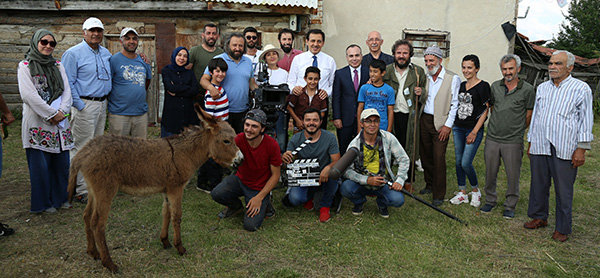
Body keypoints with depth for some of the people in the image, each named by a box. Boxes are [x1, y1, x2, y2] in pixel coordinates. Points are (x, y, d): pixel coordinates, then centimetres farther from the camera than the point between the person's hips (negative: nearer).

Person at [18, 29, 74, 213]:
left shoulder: (58, 66, 15)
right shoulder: (25, 66, 0)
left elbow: (66, 90, 8)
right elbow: (29, 95, -10)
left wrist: (62, 111, -9)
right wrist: (51, 114, -13)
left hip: (59, 122, 5)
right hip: (37, 123, -4)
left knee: (61, 161, 5)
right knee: (40, 164, -2)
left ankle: (60, 197, 20)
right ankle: (43, 203, 11)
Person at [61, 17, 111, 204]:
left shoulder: (106, 53, 14)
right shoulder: (73, 53, -7)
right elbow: (68, 83, -10)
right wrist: (79, 106, -13)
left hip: (102, 104, 7)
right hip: (85, 105, -7)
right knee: (82, 149, -5)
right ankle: (80, 191, 2)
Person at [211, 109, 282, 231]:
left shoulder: (272, 145, -20)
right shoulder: (239, 139, -15)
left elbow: (275, 175, -12)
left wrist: (259, 197, -15)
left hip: (260, 188, -3)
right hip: (240, 179, 3)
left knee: (251, 225, -16)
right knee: (216, 193, -24)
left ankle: (264, 202, 15)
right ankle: (236, 206, 10)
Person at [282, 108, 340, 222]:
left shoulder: (329, 137, -11)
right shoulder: (295, 139, -8)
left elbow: (337, 161, -15)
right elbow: (288, 165, -9)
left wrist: (328, 168, -39)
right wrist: (284, 158, -35)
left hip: (323, 178, 0)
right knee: (294, 199, -27)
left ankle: (325, 205, -7)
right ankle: (308, 196, 14)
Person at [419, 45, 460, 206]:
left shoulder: (453, 78, -6)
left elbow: (455, 104, -6)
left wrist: (448, 125, -11)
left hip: (440, 123, -5)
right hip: (424, 120, 5)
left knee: (438, 158, -6)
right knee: (425, 155, 11)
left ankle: (439, 195, 4)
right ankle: (430, 185, 30)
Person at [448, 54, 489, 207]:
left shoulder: (483, 86, -8)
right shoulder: (461, 85, 10)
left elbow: (485, 110, -9)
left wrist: (474, 132, -12)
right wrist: (451, 124, 10)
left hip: (474, 130, -6)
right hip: (458, 128, 6)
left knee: (466, 163, -9)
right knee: (458, 161, 8)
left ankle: (475, 190, 16)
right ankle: (462, 193, 20)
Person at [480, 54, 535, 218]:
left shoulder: (527, 90, -5)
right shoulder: (495, 86, 5)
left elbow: (529, 116, 3)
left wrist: (516, 130, 11)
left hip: (513, 141, -3)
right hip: (492, 139, 3)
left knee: (513, 176, 6)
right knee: (490, 173, 12)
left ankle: (510, 206, 22)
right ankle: (490, 200, 30)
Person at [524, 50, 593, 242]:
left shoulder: (581, 88, 0)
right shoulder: (542, 88, 14)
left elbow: (586, 120, -3)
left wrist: (581, 149, -9)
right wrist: (530, 143, 18)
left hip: (564, 150, -4)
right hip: (539, 147, 5)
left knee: (563, 190, 2)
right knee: (538, 185, 12)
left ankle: (563, 228, 15)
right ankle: (539, 217, 29)